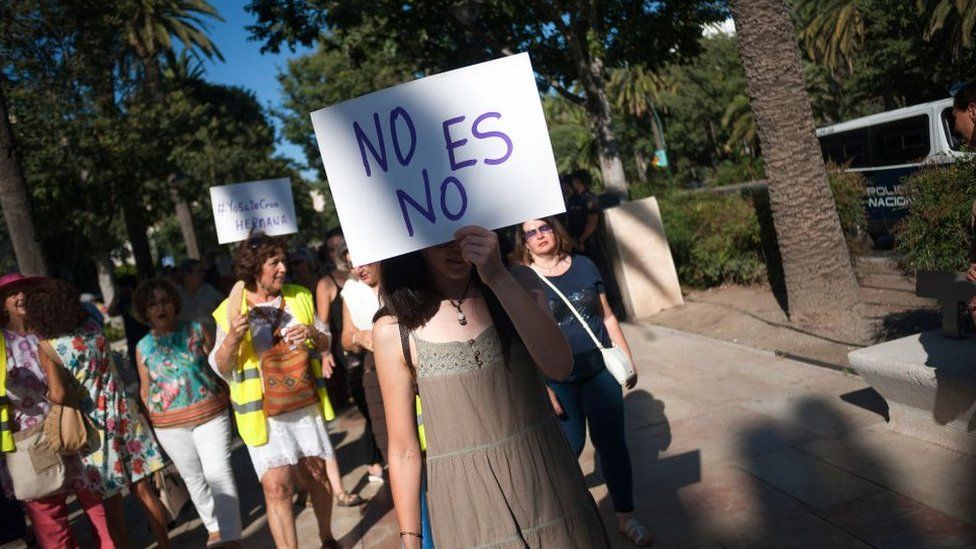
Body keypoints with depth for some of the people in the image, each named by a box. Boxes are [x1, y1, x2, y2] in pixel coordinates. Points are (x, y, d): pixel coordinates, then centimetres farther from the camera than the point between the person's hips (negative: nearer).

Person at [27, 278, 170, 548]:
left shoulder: (47, 347, -13)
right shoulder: (94, 329, -1)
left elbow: (58, 395, -23)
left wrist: (44, 393, -2)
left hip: (94, 425, -4)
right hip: (121, 414, 4)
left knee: (111, 503, 9)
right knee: (143, 489, 13)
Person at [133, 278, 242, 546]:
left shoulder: (196, 330, -1)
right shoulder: (143, 347, 3)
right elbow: (145, 389, 12)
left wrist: (224, 396, -4)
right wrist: (151, 423, 10)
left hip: (210, 414, -2)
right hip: (170, 425, 2)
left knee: (218, 472, -10)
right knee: (193, 478, 13)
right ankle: (213, 527, 31)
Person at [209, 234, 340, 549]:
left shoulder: (299, 297, 3)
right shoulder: (231, 311, -6)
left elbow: (326, 343, 11)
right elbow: (220, 368, -5)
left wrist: (314, 334, -12)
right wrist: (232, 339, -24)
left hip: (306, 405, 3)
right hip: (264, 414, -3)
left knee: (316, 475, 14)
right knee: (277, 487, -9)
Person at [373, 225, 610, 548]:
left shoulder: (516, 282, -3)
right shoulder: (393, 331, -9)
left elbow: (559, 366, -20)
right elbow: (403, 449, -3)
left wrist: (499, 279, -27)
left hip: (546, 486, 2)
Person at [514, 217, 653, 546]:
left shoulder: (583, 266, 3)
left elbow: (607, 317, 10)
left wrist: (627, 358, 9)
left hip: (600, 370, 3)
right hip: (558, 379, -2)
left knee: (612, 442, 7)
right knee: (570, 445, 10)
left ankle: (625, 516, 24)